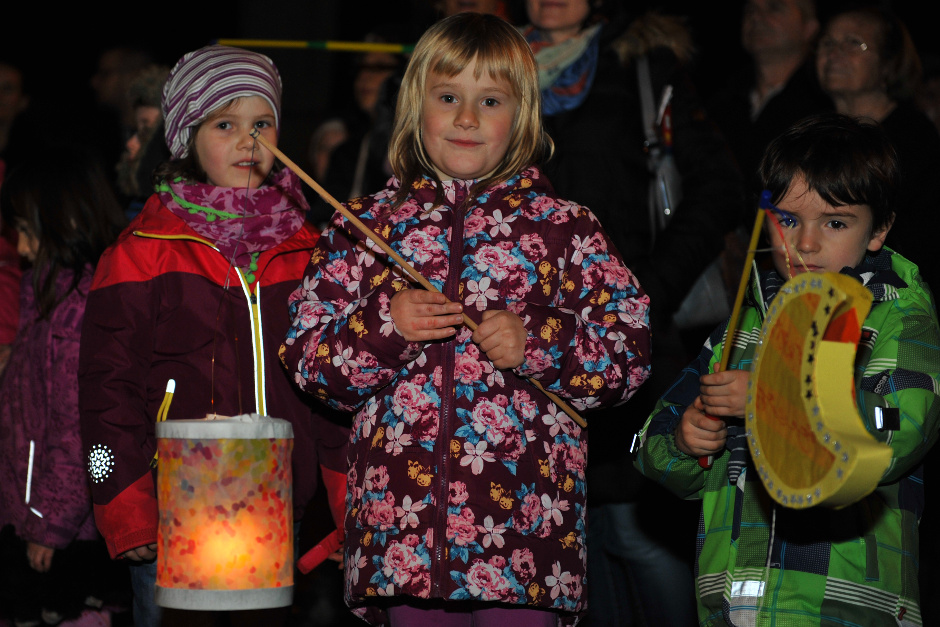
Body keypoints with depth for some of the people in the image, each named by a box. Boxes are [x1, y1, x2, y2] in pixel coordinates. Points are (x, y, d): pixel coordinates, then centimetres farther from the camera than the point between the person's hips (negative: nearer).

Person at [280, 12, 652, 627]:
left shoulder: (565, 229, 4)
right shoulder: (367, 226, 9)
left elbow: (631, 352, 2)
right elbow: (305, 357, 8)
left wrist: (538, 342, -12)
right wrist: (380, 328, -9)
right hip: (402, 515, 2)